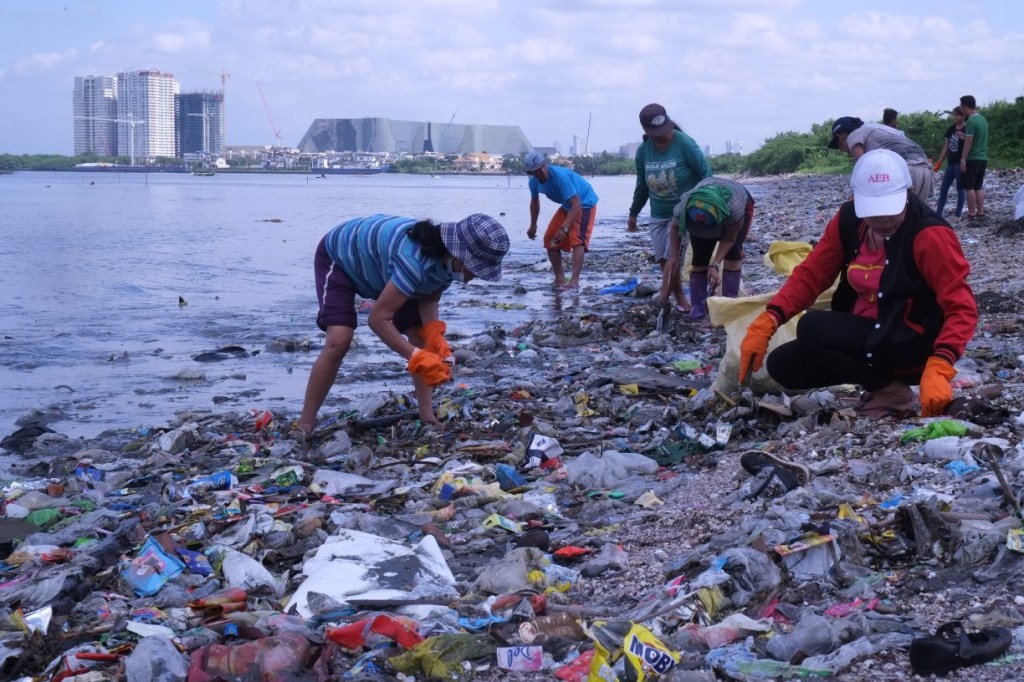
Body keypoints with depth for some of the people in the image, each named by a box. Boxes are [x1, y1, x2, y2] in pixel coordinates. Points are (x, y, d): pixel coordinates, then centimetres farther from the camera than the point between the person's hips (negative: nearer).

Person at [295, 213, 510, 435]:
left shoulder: (448, 258, -20)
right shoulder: (415, 261, -45)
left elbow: (429, 298, -5)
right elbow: (377, 318, -41)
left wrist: (434, 331, -24)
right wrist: (418, 357, -44)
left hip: (378, 267, 8)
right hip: (339, 257, -7)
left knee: (421, 335, -5)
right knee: (339, 341, -23)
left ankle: (426, 414, 3)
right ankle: (305, 426, -13)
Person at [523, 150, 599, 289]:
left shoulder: (560, 176, -35)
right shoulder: (534, 181, -12)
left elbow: (576, 205, -38)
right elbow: (534, 202, 11)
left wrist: (564, 229, -45)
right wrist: (533, 226, 16)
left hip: (584, 203, -8)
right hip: (567, 206, 8)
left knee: (577, 239, -26)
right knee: (550, 239, 3)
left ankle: (574, 281, -34)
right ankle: (560, 279, 11)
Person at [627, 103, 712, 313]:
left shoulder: (684, 143, -18)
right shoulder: (643, 150, -3)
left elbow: (705, 173, -11)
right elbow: (642, 185, 12)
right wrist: (633, 213, 19)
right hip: (657, 216, 5)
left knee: (672, 257, -12)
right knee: (664, 261, 1)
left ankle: (662, 301, -9)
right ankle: (681, 300, 12)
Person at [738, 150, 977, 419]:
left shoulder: (929, 234, -21)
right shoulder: (849, 220, -3)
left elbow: (962, 308, -23)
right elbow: (811, 273, -2)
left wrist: (938, 367, -39)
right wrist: (766, 322, -17)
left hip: (911, 344, -7)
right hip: (862, 336, 7)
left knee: (812, 328, -25)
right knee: (782, 365, 0)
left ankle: (892, 392, -7)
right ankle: (880, 374, 9)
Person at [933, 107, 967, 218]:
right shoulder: (950, 129, 11)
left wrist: (964, 138, -31)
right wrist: (939, 163, 12)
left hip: (961, 163, -7)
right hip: (950, 163, 7)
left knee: (960, 188, -1)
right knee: (943, 188, 8)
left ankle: (958, 215, 4)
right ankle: (938, 213, 13)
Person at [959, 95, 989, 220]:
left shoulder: (971, 121, -16)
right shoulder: (983, 119, 11)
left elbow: (969, 142, -18)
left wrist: (963, 159, -16)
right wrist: (963, 136, 23)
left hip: (973, 159, -8)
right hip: (983, 158, 8)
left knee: (970, 187, -2)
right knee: (978, 187, 12)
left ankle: (971, 214, -2)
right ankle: (980, 213, 11)